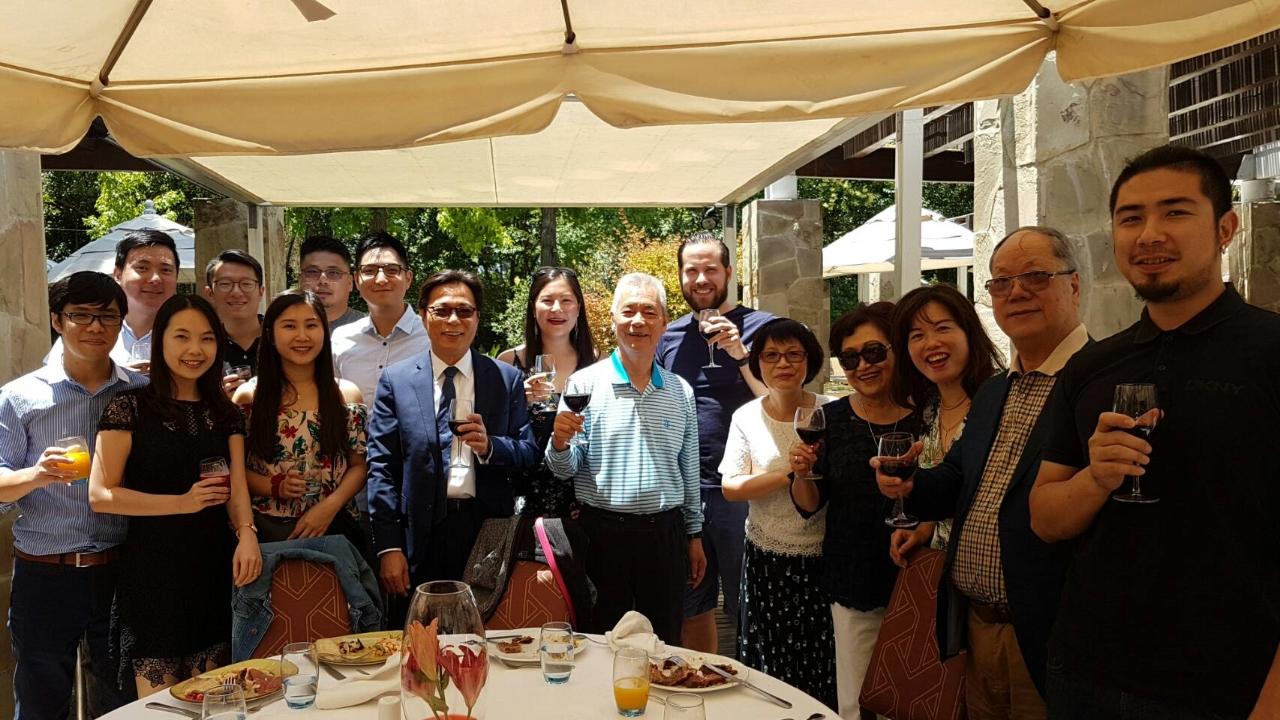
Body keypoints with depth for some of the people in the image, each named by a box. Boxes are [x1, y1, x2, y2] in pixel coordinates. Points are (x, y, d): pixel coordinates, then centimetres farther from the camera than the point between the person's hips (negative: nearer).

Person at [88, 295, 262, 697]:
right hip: (153, 569, -4)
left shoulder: (225, 414, 9)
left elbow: (236, 486, 0)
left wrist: (246, 533, -19)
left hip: (214, 566, 4)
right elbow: (100, 495, -9)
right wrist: (182, 502, -15)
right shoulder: (130, 408, -5)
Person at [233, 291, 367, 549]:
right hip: (267, 530, 0)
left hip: (334, 528, 1)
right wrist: (274, 487, -15)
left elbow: (358, 466, 2)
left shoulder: (347, 396, 0)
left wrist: (330, 505, -13)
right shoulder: (248, 397, -1)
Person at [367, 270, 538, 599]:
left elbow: (528, 452, 3)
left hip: (488, 531, 1)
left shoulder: (508, 378, 4)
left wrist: (490, 446, -18)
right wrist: (388, 547, -7)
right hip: (421, 535, 0)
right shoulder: (395, 380, 2)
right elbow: (381, 465, -2)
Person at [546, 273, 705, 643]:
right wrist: (560, 442, -24)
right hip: (603, 533, -2)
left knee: (664, 647, 13)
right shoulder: (584, 384, -4)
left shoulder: (681, 392, 6)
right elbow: (565, 470, -3)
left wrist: (694, 534, 14)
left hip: (665, 535, 3)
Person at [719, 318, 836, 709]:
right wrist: (790, 474, -16)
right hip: (766, 560, 1)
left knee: (822, 671, 8)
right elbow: (731, 487, -6)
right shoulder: (746, 417, 0)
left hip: (821, 558, -1)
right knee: (767, 667, 11)